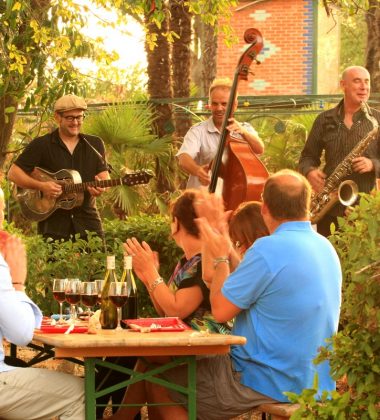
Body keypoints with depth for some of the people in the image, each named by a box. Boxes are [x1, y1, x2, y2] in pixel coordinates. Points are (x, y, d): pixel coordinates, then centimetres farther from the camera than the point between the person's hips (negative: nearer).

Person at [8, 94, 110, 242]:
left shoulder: (95, 144, 10)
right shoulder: (41, 145, 0)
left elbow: (104, 176, 8)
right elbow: (13, 173, -3)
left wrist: (101, 186, -15)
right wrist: (41, 186, -16)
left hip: (87, 220, 3)